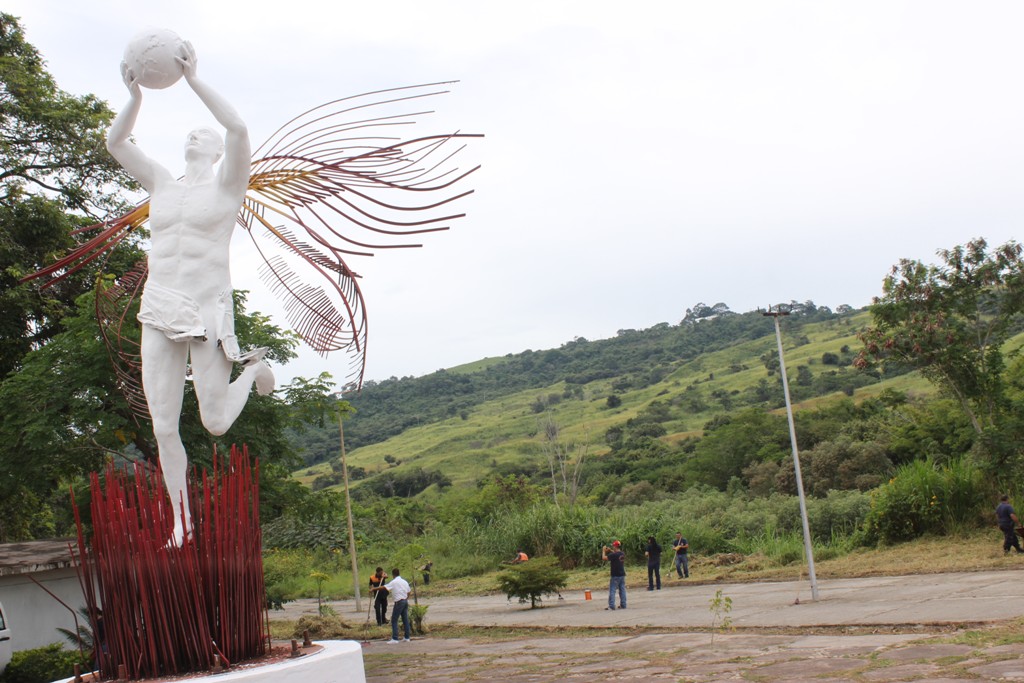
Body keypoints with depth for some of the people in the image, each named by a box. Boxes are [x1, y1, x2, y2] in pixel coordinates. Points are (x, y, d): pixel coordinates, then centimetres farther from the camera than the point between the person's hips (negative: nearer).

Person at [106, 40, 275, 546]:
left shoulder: (227, 183, 1)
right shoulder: (163, 184, 14)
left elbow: (238, 129, -18)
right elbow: (115, 142, 7)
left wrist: (194, 79, -18)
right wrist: (136, 97, -9)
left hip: (206, 315, -4)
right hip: (158, 315, 4)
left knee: (215, 425, -2)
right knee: (163, 429, 0)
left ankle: (253, 368, 30)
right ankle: (181, 522, 17)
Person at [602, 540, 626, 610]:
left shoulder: (613, 555, -19)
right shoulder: (622, 554, 5)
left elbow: (604, 558, -18)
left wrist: (604, 551, -4)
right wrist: (610, 550, 23)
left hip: (615, 575, -7)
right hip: (622, 575, 7)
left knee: (612, 590, -1)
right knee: (622, 590, 11)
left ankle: (611, 606, -4)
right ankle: (623, 605, 13)